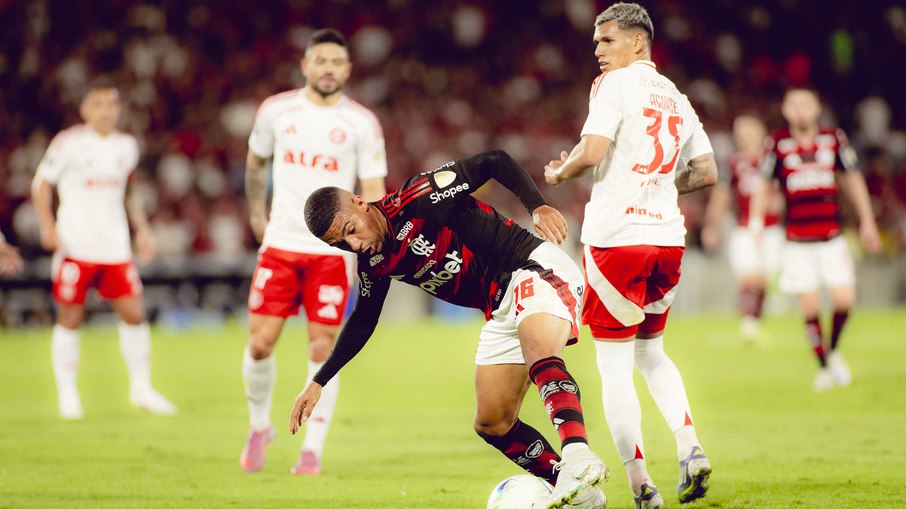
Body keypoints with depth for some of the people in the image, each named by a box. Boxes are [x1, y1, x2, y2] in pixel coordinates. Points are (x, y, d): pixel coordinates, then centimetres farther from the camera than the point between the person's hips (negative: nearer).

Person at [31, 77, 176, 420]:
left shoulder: (127, 146, 10)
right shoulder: (69, 143, -5)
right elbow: (42, 185, 0)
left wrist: (142, 228, 15)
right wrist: (47, 225, -12)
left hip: (115, 247, 4)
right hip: (76, 247, -4)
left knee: (134, 314, -2)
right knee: (70, 318, 1)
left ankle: (141, 388, 12)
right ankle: (67, 395, 12)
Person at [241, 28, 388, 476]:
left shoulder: (362, 124, -2)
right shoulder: (276, 111, 3)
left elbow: (373, 191, -1)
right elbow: (256, 161, 22)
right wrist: (256, 211, 21)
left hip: (332, 250, -1)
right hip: (280, 245, 1)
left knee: (322, 348, -5)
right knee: (260, 342, -4)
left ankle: (313, 450, 4)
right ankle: (259, 426, 21)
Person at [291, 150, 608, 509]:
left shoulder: (418, 199, -17)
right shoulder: (373, 264, 5)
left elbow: (495, 163, -13)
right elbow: (362, 322, 20)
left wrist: (538, 207, -27)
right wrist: (319, 382, 16)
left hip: (533, 265, -9)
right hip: (501, 310, 9)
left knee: (541, 358, -37)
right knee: (492, 425, 3)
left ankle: (577, 455, -53)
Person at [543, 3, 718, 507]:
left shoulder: (615, 84, -5)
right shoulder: (676, 97, 15)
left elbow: (592, 151, -16)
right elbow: (707, 173, 16)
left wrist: (558, 174, 3)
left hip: (617, 237, -7)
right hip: (667, 237, 7)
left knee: (614, 365, 0)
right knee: (651, 351, 22)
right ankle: (690, 446, 2)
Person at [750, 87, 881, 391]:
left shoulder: (834, 139, 4)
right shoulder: (779, 144, 0)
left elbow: (853, 180, 13)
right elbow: (764, 184, 6)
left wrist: (867, 221, 13)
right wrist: (756, 220, -7)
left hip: (832, 237, 1)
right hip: (797, 241, -1)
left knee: (844, 300, -9)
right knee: (810, 308, -3)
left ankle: (833, 350, 19)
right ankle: (824, 367, 13)